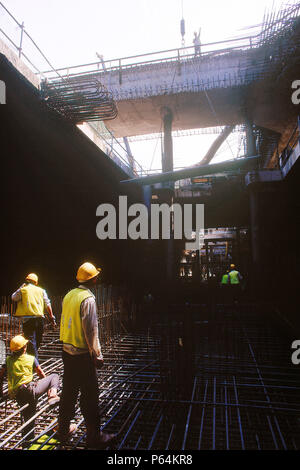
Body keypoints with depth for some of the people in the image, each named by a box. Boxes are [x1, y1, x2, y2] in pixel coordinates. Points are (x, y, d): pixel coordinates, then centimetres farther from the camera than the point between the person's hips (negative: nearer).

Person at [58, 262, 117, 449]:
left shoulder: (69, 295, 4)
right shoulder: (88, 299, -20)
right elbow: (91, 330, -20)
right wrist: (98, 356, -12)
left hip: (67, 351, 8)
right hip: (83, 355, -8)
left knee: (69, 392, 20)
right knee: (89, 396, 5)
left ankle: (63, 431, 35)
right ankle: (95, 437, 17)